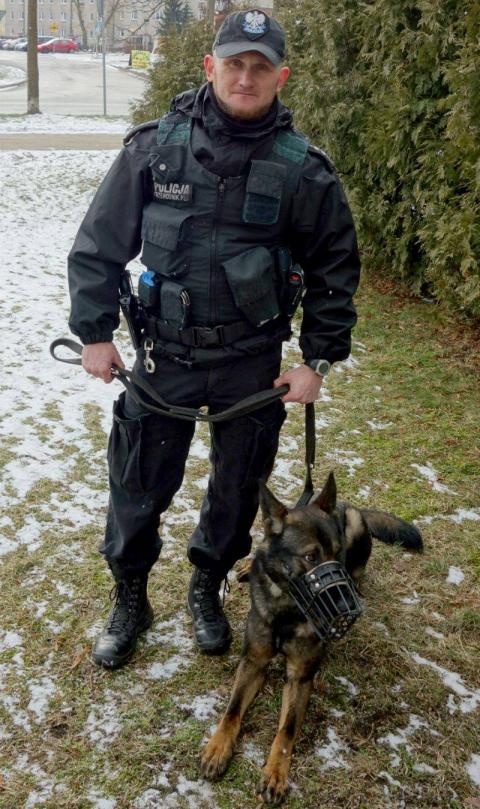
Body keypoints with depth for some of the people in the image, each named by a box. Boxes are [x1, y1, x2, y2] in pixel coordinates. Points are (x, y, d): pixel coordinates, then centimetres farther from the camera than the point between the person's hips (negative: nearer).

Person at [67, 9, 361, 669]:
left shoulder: (303, 169, -7)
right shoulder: (155, 147, -7)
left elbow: (335, 266, 3)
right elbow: (100, 243, 1)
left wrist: (318, 359, 0)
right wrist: (94, 331, 0)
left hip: (252, 362, 1)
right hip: (163, 354, 0)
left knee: (237, 488, 15)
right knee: (139, 488, 9)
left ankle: (207, 589, 41)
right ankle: (129, 601, 33)